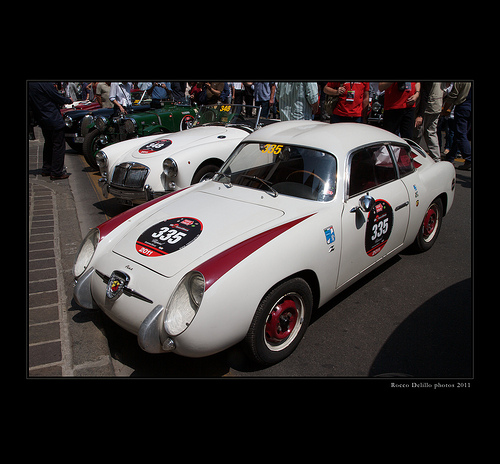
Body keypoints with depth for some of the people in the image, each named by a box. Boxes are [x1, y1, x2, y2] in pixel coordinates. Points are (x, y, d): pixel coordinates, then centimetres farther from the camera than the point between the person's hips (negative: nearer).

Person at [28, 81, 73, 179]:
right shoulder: (45, 84, -20)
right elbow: (57, 98, -13)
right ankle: (56, 172, 0)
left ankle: (46, 169, 28)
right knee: (59, 145, -2)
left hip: (42, 120, 9)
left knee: (48, 144, 21)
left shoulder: (30, 85, 5)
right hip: (54, 120, -9)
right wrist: (69, 100, 7)